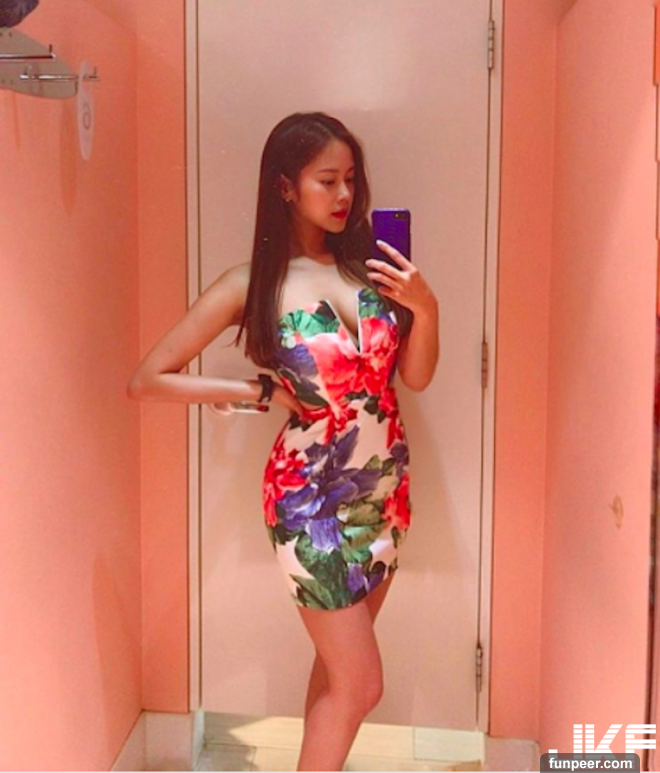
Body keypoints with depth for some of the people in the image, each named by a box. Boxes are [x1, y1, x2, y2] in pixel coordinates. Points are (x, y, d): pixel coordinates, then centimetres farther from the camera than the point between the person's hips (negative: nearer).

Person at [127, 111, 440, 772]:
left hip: (385, 492, 5)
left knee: (337, 662, 21)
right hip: (312, 500, -5)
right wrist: (256, 391, -12)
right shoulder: (252, 285, -12)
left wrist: (425, 307, -14)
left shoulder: (366, 264, 0)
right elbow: (146, 381, -9)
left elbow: (416, 377, 3)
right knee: (360, 684, 4)